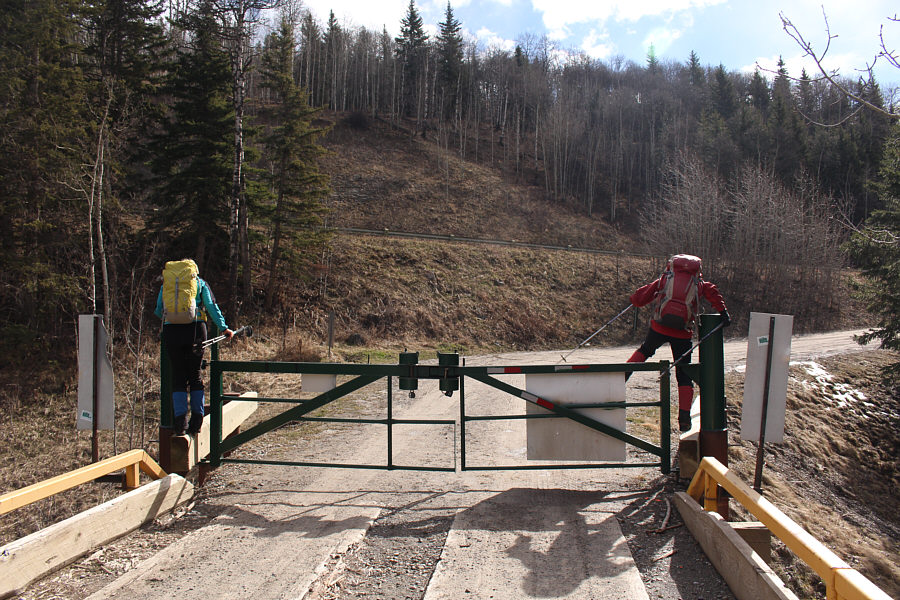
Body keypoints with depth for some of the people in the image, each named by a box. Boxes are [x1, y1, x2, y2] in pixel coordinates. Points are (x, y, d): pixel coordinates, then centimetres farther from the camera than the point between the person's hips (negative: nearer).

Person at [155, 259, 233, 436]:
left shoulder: (166, 284, 18)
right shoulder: (200, 283, 14)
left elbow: (158, 311, 21)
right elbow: (212, 307, 7)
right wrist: (224, 328, 10)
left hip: (171, 331, 0)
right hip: (196, 329, 0)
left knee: (178, 375, 6)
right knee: (195, 375, 8)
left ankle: (180, 420, -1)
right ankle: (197, 420, 7)